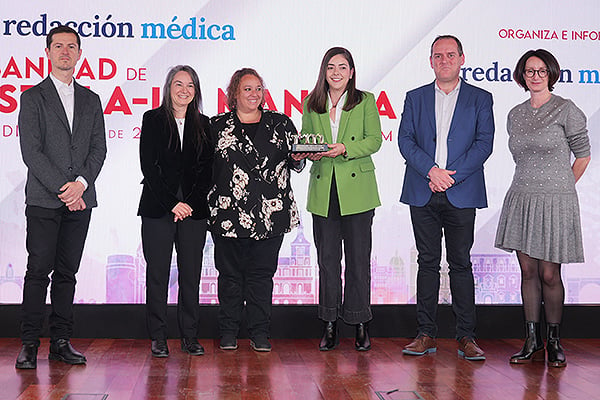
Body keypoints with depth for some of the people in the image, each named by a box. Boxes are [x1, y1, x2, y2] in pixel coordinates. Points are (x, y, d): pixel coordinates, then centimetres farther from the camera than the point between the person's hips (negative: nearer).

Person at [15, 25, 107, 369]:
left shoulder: (91, 101, 16)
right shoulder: (33, 97, 3)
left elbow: (99, 149, 8)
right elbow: (31, 151, -5)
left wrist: (81, 183, -9)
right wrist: (62, 188, -12)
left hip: (80, 200, 4)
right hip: (44, 199, -3)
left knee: (67, 272, 6)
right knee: (39, 270, -4)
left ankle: (61, 341, 12)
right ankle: (30, 344, 2)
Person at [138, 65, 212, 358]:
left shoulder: (203, 124, 10)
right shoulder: (153, 119, 3)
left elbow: (207, 169, 7)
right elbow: (148, 166, -3)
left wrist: (191, 203, -6)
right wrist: (171, 203, -10)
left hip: (193, 210, 2)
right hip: (157, 209, -2)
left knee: (191, 274, 3)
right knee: (157, 273, 1)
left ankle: (189, 336, 12)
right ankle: (158, 337, 9)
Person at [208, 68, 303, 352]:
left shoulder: (280, 124, 12)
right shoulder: (217, 126, 8)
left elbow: (296, 162, 12)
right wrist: (208, 203, -4)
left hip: (271, 213, 1)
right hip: (229, 212, -1)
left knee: (262, 272, 5)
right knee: (230, 272, 5)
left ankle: (260, 333, 14)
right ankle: (228, 331, 17)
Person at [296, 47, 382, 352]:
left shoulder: (365, 101, 4)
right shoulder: (311, 104, 12)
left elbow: (374, 140, -3)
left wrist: (344, 149, -18)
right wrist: (308, 152, -8)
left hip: (357, 189, -2)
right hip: (323, 191, 2)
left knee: (358, 258, 0)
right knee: (327, 258, 5)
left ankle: (360, 325, 11)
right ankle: (330, 326, 14)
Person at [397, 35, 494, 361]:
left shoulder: (480, 99, 8)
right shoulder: (415, 98, 12)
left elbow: (484, 143, -2)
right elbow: (405, 140, 2)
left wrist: (452, 174, -13)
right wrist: (432, 171, -12)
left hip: (461, 194, -2)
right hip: (423, 195, 2)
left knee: (461, 263, 1)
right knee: (427, 262, 5)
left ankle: (466, 336, 8)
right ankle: (425, 335, 11)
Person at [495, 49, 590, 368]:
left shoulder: (566, 110, -4)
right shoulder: (515, 115, 11)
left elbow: (583, 155, 1)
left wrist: (559, 188, 3)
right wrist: (533, 186, 14)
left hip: (555, 203, -5)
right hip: (522, 199, 5)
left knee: (549, 274, -1)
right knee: (528, 271, 7)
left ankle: (554, 341, 16)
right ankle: (532, 342, 15)